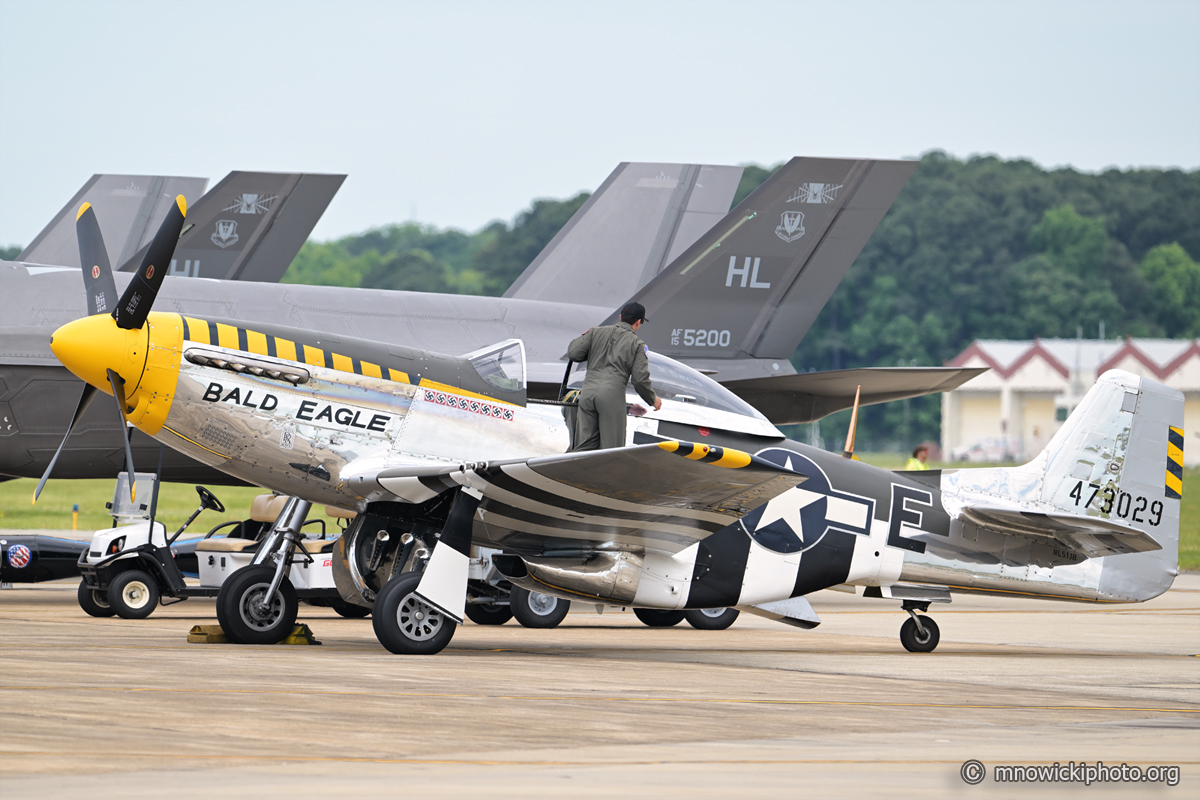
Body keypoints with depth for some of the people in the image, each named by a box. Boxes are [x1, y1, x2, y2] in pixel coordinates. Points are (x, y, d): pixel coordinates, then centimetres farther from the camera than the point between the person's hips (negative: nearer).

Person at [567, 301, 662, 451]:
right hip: (612, 394, -4)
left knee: (584, 445, 8)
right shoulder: (637, 345, 5)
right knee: (611, 448, 1)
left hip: (587, 392, 4)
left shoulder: (597, 332, 14)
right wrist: (653, 399, 18)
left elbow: (573, 353, 8)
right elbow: (641, 380, 1)